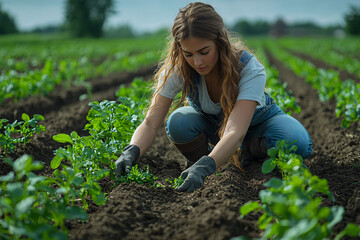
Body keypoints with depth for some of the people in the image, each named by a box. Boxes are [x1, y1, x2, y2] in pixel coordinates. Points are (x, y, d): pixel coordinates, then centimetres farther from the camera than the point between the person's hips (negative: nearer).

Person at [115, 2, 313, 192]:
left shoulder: (250, 69, -37)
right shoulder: (176, 70, -29)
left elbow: (236, 132, -49)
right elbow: (150, 123, -33)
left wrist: (204, 168, -65)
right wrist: (131, 151, -55)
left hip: (257, 119, -1)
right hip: (211, 123, 1)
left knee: (298, 144, -32)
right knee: (178, 123, -35)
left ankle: (249, 153, -1)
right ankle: (200, 158, -1)